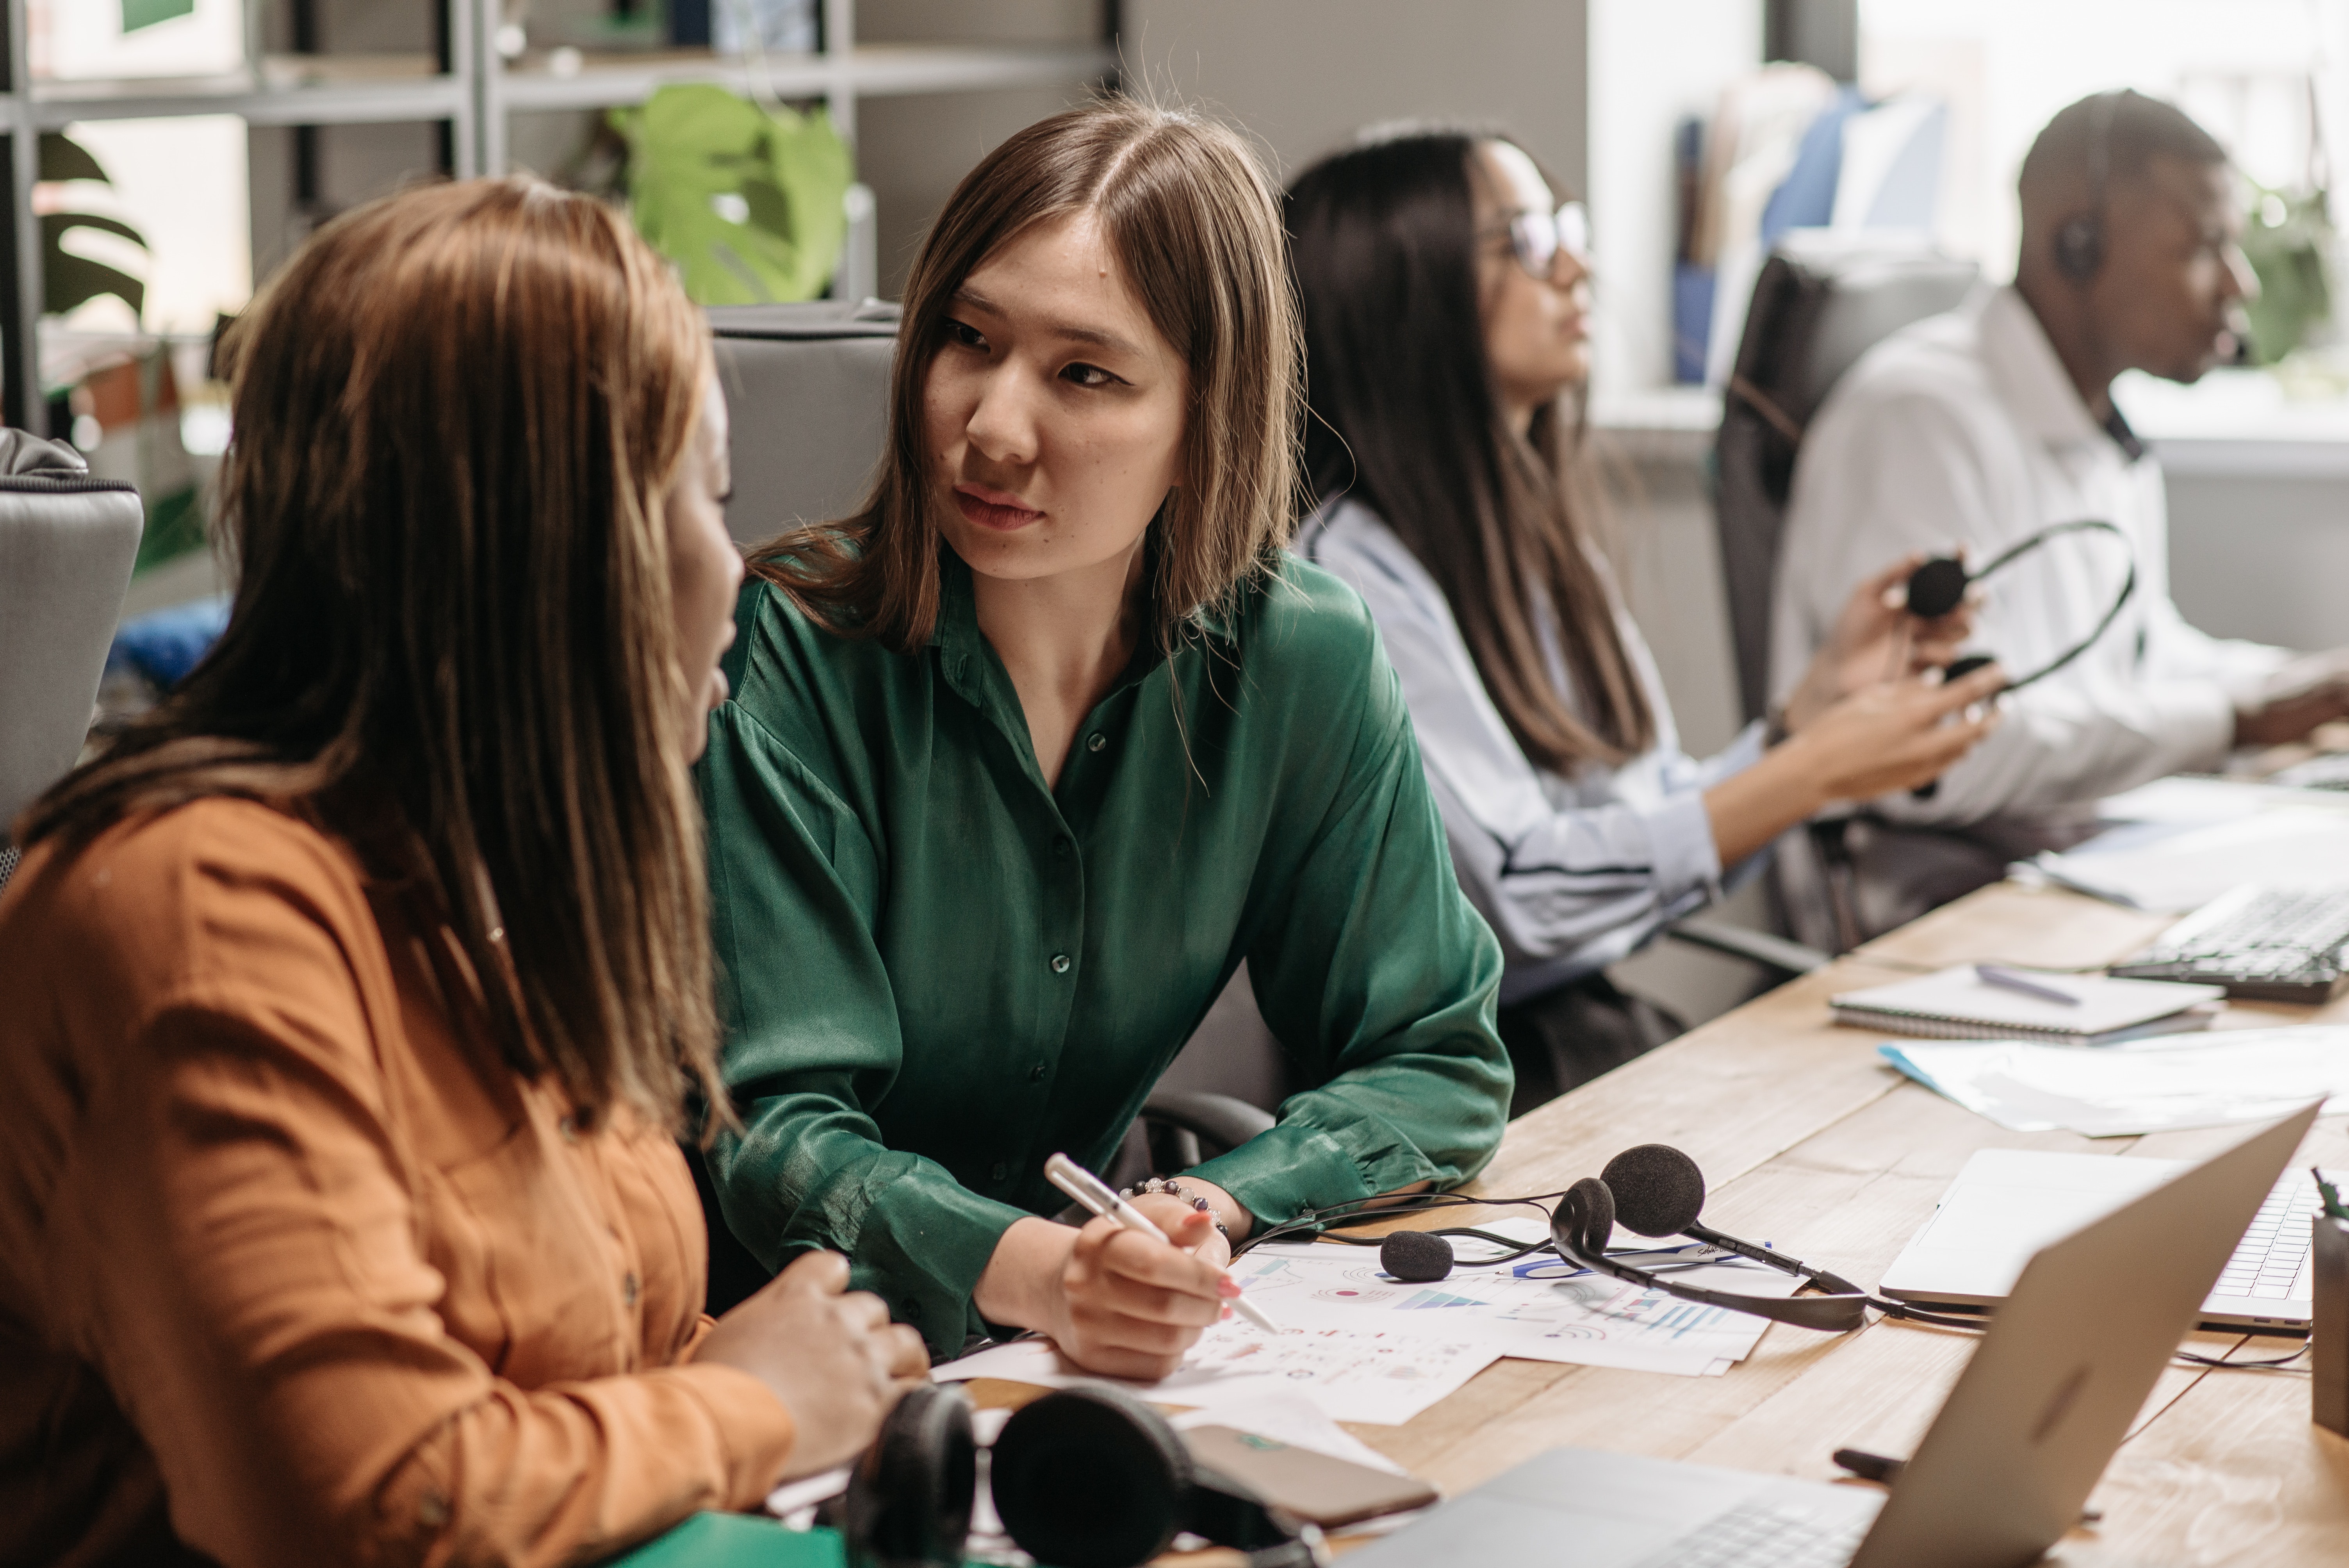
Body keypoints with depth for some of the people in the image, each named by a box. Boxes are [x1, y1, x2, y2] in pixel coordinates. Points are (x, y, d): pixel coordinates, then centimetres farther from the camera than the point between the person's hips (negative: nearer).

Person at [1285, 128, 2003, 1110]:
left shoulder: (1536, 538, 16)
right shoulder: (1354, 568, -13)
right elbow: (1521, 894, -19)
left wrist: (1825, 692, 3)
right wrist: (1816, 771, -17)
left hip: (1619, 1035, 8)